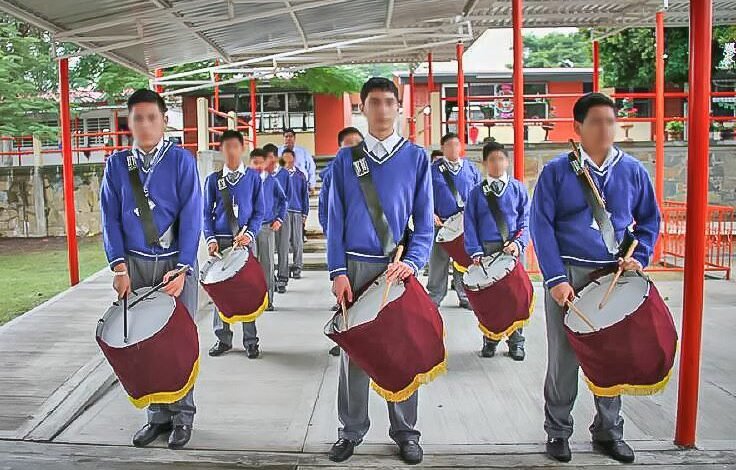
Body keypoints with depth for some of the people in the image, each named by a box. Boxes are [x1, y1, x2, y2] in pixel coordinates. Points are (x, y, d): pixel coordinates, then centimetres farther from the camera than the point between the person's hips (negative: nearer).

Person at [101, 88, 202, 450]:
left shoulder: (181, 160, -4)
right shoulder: (117, 164, 5)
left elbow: (191, 216, -9)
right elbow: (110, 218, 3)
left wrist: (181, 269, -16)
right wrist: (119, 267, -7)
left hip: (176, 263, -2)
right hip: (136, 264, 3)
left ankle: (182, 415, 17)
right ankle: (158, 414, 19)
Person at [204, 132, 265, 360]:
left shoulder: (253, 177, 5)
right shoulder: (213, 179, 7)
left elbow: (259, 211, 5)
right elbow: (207, 213, 8)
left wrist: (249, 233, -10)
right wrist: (211, 239, -5)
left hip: (245, 240, -1)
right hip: (220, 241, 1)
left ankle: (250, 340, 8)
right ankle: (223, 338, 14)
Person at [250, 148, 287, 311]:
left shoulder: (272, 181, 6)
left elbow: (283, 200, 15)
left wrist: (279, 219, 6)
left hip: (267, 227, 1)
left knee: (267, 263, 4)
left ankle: (268, 299, 10)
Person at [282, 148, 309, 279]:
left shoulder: (300, 176, 9)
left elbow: (305, 195, 10)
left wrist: (305, 213, 5)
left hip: (297, 211, 1)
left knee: (297, 241, 2)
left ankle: (297, 267, 7)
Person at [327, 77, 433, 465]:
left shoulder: (416, 158, 4)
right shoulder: (345, 159, 6)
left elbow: (424, 220, 1)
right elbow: (336, 220, 3)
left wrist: (412, 261, -14)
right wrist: (338, 272, -6)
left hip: (400, 267, 0)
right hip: (356, 267, 1)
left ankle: (405, 431, 22)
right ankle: (351, 430, 21)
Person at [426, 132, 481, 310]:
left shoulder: (470, 168, 11)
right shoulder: (434, 170, 4)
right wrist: (431, 214, -8)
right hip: (441, 223, -2)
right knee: (438, 261, 2)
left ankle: (465, 297, 17)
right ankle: (434, 297, 12)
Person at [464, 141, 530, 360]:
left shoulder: (518, 189, 8)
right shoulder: (477, 192, 8)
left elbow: (525, 221, 5)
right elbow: (470, 224, 4)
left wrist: (519, 244, -10)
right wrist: (475, 252, -6)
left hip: (513, 249, 0)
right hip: (486, 249, 0)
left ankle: (516, 342, 11)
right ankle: (489, 341, 16)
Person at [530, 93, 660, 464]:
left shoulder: (632, 170, 6)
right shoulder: (557, 171, -3)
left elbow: (649, 220, 15)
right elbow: (541, 225, -7)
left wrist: (638, 258, -2)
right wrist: (555, 278, -15)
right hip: (570, 275, -3)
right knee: (564, 358, 4)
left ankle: (608, 431, 27)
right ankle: (558, 431, 20)